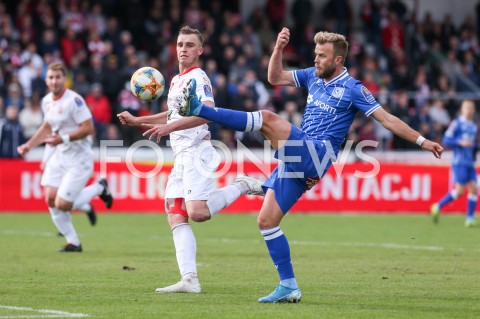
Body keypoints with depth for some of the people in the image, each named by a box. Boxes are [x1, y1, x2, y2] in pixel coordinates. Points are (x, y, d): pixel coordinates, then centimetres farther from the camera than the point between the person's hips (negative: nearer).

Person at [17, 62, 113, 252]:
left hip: (79, 159, -7)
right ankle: (73, 243, 11)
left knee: (62, 205, -13)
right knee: (51, 199, -4)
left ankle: (99, 188, 13)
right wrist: (29, 145, 16)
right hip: (59, 156, 8)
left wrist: (63, 139, -23)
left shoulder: (73, 100, -17)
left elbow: (88, 128, -19)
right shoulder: (47, 101, 8)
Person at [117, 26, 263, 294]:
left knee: (197, 212, -22)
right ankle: (189, 280, -9)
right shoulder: (176, 80, 21)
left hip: (197, 151, -9)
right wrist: (137, 120, 31)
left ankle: (242, 186, 1)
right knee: (176, 217, -3)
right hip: (182, 156, 9)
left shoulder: (198, 78, -8)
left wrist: (169, 127, -29)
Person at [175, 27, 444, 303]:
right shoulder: (313, 76, 16)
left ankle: (198, 109, -28)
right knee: (266, 221, 0)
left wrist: (423, 141, -9)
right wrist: (279, 48, 1)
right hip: (298, 158, 8)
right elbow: (275, 78, 16)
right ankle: (289, 287, 4)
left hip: (318, 155, -8)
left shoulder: (353, 89, -3)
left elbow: (388, 119, -3)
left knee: (268, 119, -25)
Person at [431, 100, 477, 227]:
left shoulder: (473, 126, 16)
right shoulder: (456, 124, -5)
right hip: (459, 163, -7)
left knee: (474, 189, -3)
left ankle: (470, 219, 2)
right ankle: (437, 207, 3)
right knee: (460, 190, -12)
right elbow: (445, 140, -10)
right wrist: (460, 142, -20)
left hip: (470, 164, 7)